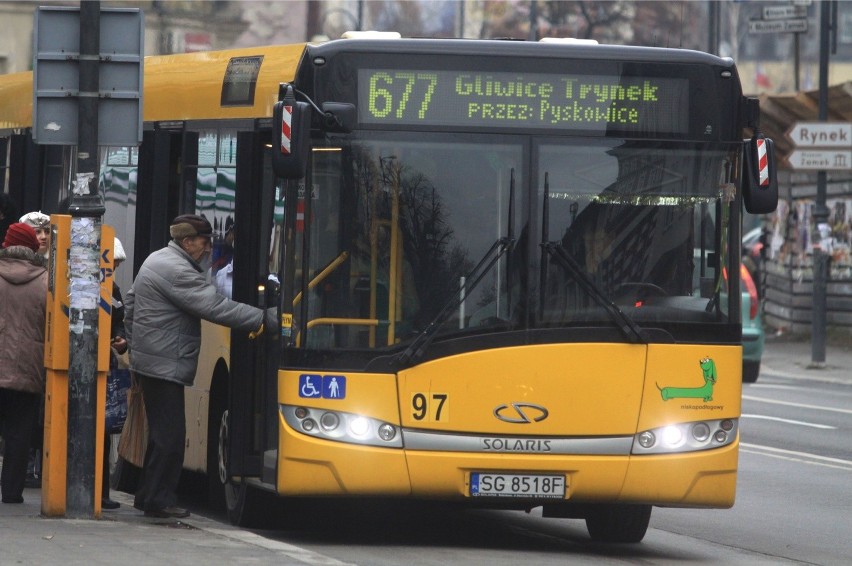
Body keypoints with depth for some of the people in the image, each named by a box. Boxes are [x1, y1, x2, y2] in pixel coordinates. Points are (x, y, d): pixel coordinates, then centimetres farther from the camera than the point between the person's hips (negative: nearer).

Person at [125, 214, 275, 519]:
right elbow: (216, 307, -24)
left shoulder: (156, 260, 15)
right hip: (166, 365, -11)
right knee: (170, 434, -7)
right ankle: (159, 500, -5)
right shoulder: (178, 271, -18)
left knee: (162, 433, 16)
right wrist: (262, 318, -23)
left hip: (148, 361, 11)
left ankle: (147, 495, 21)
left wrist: (135, 342, 31)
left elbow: (130, 303, 25)